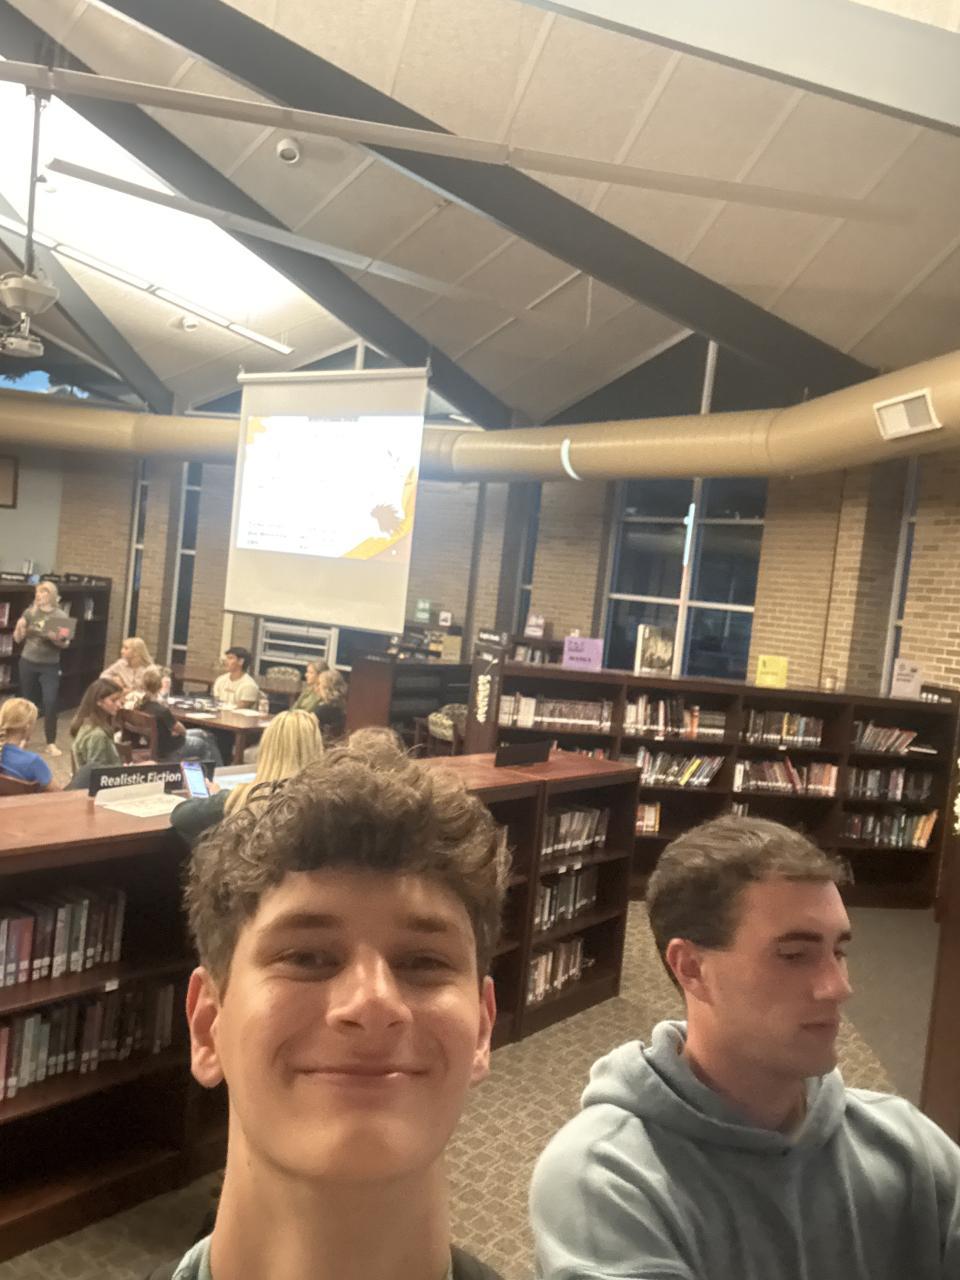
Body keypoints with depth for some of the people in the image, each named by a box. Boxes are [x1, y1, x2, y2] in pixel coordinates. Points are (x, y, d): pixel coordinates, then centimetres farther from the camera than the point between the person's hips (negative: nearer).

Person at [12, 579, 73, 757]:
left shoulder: (62, 616, -4)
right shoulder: (29, 612, 0)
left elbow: (66, 643, -1)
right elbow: (18, 639, 5)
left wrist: (57, 640, -21)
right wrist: (19, 627, -15)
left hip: (50, 666, -2)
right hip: (28, 663, 2)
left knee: (50, 704, -10)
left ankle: (51, 743, -1)